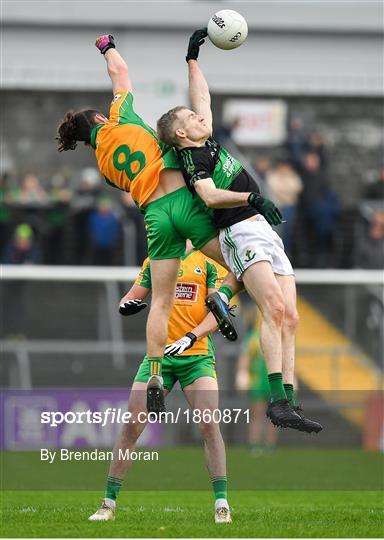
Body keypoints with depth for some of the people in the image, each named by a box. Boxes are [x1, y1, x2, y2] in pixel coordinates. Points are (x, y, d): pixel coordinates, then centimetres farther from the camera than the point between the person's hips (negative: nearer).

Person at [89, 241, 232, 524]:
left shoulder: (209, 260, 3)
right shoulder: (155, 260, 14)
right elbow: (133, 296, 14)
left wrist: (191, 337, -20)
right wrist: (126, 304, -11)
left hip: (197, 355, -2)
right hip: (159, 353, 3)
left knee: (209, 425, -17)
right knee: (131, 426, -4)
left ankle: (222, 504, -10)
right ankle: (109, 503, 5)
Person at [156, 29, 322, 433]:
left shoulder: (208, 145, 21)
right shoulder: (191, 158, -4)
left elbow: (202, 96, 33)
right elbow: (209, 196, -22)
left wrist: (193, 59, 35)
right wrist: (250, 197, -33)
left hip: (266, 233, 9)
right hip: (241, 233, -9)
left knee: (289, 318, -2)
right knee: (275, 308, -27)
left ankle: (288, 403, -7)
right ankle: (277, 399, -36)